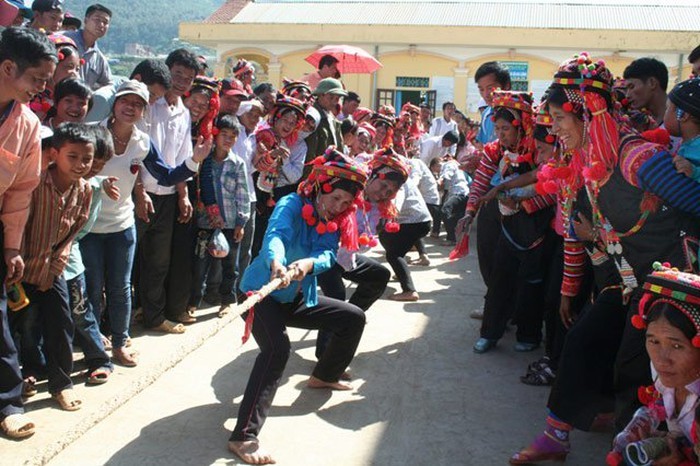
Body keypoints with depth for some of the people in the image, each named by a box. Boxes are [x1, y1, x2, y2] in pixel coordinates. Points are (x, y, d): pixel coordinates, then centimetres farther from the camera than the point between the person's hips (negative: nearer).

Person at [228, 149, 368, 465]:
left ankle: (323, 376, 33)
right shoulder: (292, 205, -19)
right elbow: (275, 235, -40)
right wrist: (277, 264, -63)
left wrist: (308, 263, -42)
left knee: (353, 318, 11)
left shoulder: (334, 222, 0)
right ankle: (243, 437, -32)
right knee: (277, 348, -33)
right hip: (261, 292, -8)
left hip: (299, 298, 8)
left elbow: (328, 255, -18)